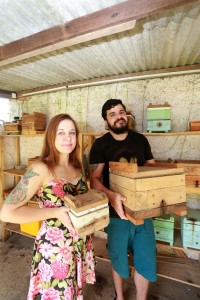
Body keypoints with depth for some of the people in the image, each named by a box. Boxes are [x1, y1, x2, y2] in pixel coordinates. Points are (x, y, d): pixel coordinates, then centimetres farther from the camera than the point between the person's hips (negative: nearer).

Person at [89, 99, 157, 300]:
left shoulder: (140, 140, 2)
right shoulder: (100, 144, -9)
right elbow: (94, 179, -15)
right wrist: (111, 195, -34)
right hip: (116, 212, -2)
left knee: (146, 260, 15)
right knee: (119, 260, 18)